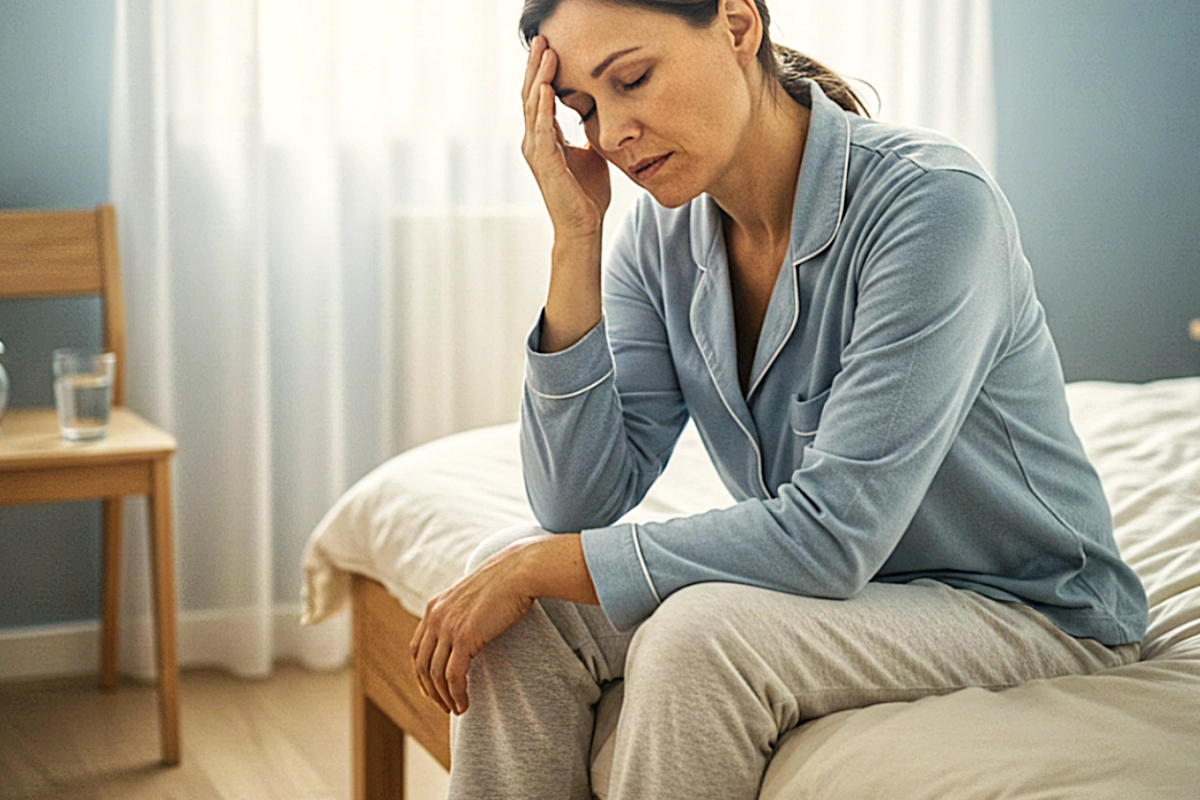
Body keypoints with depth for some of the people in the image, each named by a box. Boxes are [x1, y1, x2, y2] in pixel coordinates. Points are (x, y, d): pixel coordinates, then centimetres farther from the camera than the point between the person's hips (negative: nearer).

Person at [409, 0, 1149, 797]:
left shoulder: (932, 200, -24)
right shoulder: (663, 232, -4)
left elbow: (834, 533, -28)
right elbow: (581, 503, -10)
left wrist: (537, 568, -22)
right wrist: (576, 235, -17)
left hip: (1023, 610, -6)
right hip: (841, 584, 6)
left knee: (700, 631, -31)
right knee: (515, 585, -13)